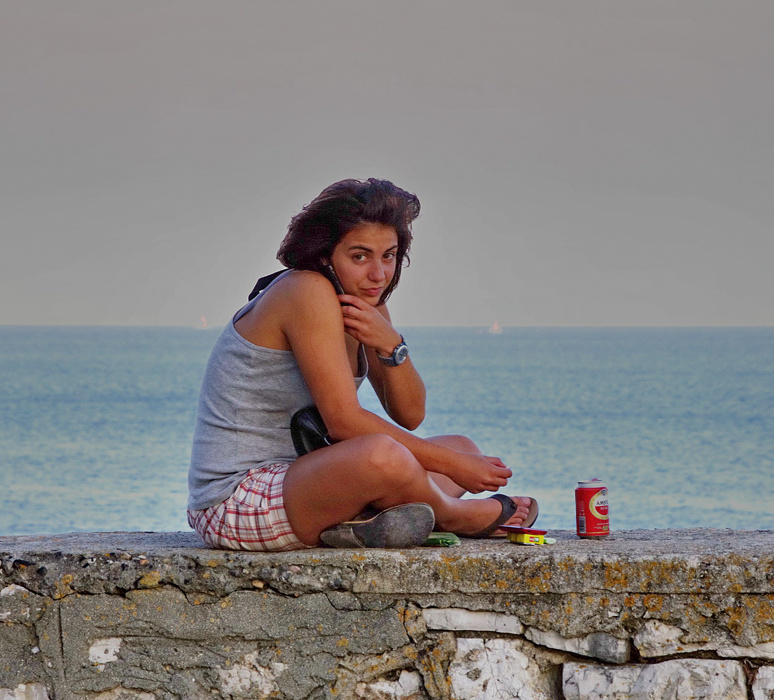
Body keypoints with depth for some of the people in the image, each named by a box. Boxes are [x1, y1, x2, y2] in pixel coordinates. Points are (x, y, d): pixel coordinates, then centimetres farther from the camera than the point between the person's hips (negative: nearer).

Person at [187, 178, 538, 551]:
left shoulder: (363, 302, 10)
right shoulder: (307, 293, -18)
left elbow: (410, 415, 6)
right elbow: (343, 422, -23)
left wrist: (390, 345, -15)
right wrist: (453, 465, -17)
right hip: (233, 501, -10)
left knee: (462, 447, 14)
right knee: (381, 455, -37)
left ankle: (368, 523, -14)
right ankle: (452, 515, -3)